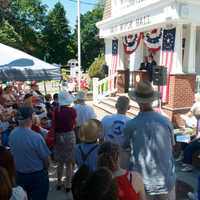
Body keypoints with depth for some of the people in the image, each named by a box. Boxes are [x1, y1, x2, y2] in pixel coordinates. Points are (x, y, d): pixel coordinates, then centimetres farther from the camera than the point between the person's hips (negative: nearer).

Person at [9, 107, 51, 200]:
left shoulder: (12, 134, -12)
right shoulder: (36, 137, -29)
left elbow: (13, 153, 2)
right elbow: (45, 158, -18)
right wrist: (45, 170, 4)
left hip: (19, 175, 5)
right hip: (37, 175, -5)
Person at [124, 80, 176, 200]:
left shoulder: (131, 125, -18)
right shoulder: (166, 122, -13)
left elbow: (125, 146, 1)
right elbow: (171, 147, 3)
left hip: (143, 183, -1)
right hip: (167, 181, 1)